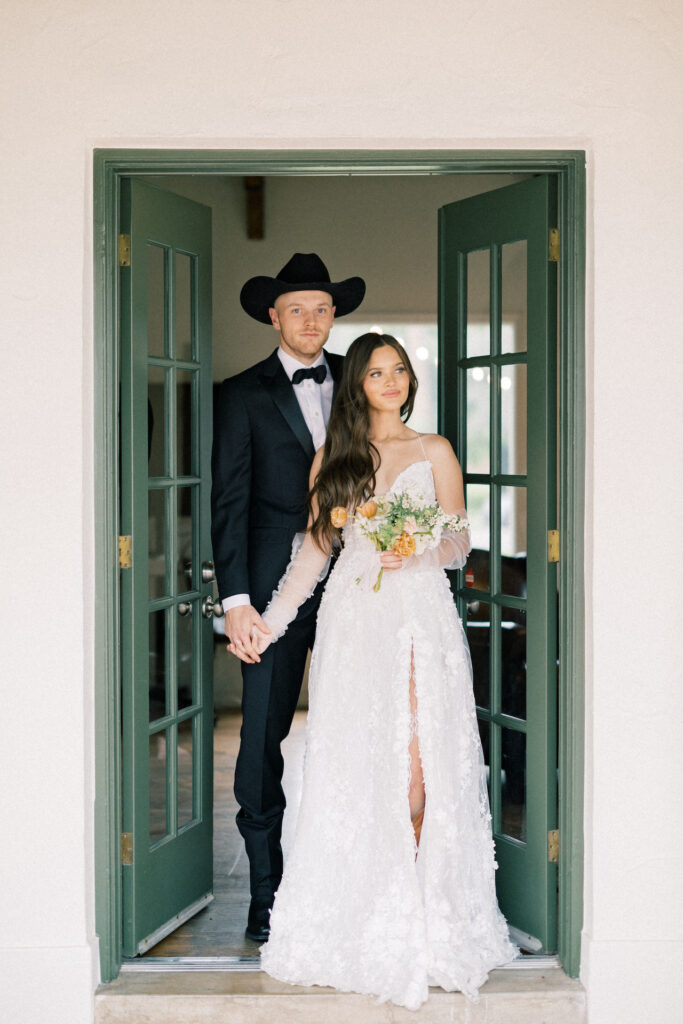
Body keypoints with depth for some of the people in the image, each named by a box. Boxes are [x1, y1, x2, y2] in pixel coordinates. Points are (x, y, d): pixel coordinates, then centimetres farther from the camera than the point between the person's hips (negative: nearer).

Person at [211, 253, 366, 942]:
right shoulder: (242, 396, 3)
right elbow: (229, 504, -1)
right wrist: (236, 601, -8)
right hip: (276, 588, -2)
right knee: (263, 738, -1)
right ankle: (266, 898, 8)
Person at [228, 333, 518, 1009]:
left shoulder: (434, 452, 10)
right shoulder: (332, 458, 14)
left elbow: (460, 543, 7)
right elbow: (313, 550, 13)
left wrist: (418, 552, -14)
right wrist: (268, 623, 7)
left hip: (419, 616, -1)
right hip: (353, 620, 2)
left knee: (416, 757, -10)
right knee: (352, 759, -3)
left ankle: (417, 889, 3)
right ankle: (368, 908, 7)